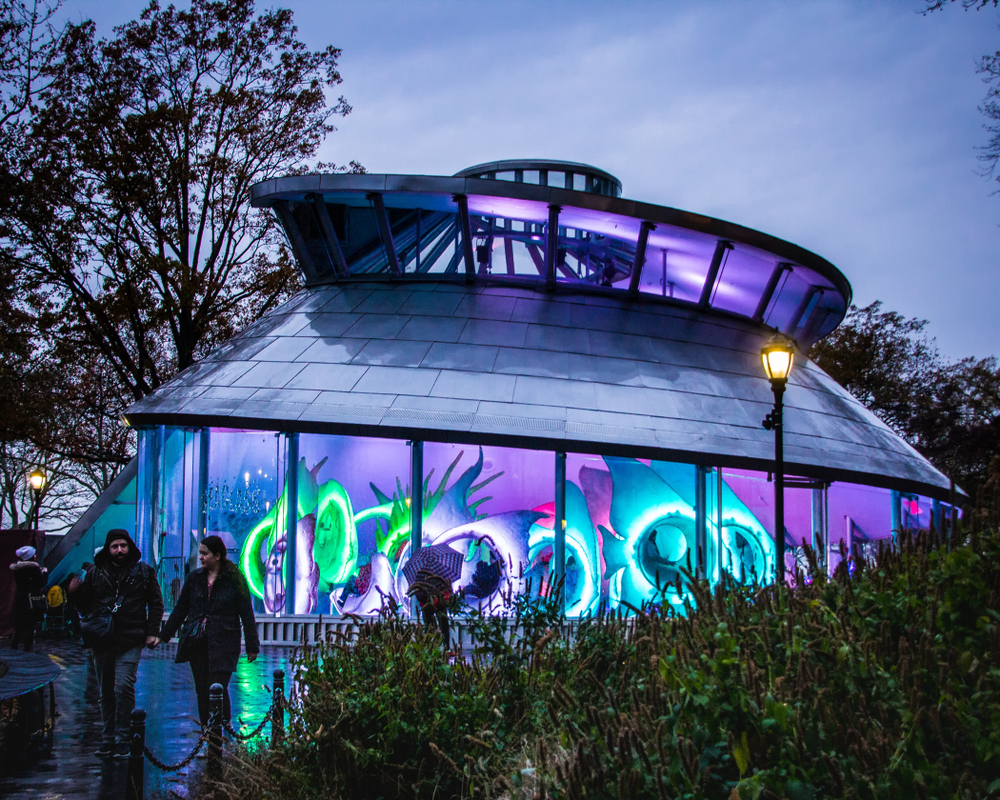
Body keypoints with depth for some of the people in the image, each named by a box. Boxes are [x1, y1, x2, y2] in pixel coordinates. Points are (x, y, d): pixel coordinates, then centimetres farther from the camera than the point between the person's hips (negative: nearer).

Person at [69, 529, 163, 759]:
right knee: (106, 692, 8)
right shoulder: (96, 573, 11)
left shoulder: (144, 572, 7)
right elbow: (85, 605, 16)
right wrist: (75, 593, -5)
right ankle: (108, 738, 17)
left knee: (123, 688, -16)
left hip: (130, 640, -3)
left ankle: (122, 740, -10)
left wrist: (152, 632, -1)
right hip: (102, 641, 3)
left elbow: (156, 604, 9)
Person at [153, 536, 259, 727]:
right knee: (202, 690, 5)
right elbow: (180, 610, 17)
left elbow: (247, 614, -1)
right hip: (196, 643, 5)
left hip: (223, 644, -4)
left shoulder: (234, 580, -3)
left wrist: (252, 646, -2)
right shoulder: (194, 578, 9)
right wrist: (162, 636, 15)